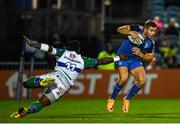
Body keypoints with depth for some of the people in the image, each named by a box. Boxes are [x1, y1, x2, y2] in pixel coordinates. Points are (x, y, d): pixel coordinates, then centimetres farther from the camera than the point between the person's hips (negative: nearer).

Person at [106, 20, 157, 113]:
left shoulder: (151, 43, -9)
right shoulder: (137, 29, -18)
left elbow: (149, 57, 2)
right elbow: (119, 29, -16)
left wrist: (140, 54, -18)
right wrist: (131, 33, -33)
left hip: (136, 60, 4)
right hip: (123, 57, -4)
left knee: (142, 80, -16)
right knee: (124, 78, -26)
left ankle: (127, 99, 8)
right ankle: (112, 99, -2)